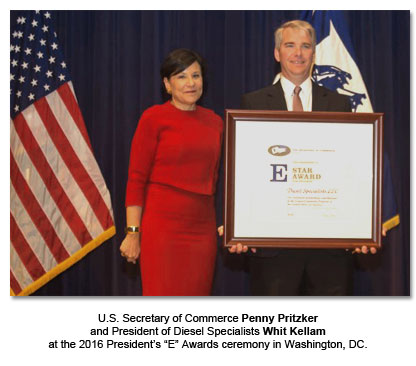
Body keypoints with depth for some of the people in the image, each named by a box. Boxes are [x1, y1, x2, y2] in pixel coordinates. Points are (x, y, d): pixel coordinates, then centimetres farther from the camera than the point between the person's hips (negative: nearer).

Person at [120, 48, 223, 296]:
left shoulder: (214, 122, 11)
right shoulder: (154, 118, -3)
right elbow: (136, 179, -5)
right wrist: (133, 233, -10)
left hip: (202, 229, 5)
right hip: (163, 227, -5)